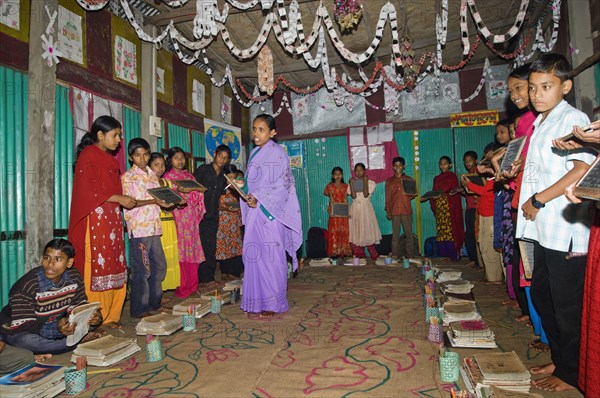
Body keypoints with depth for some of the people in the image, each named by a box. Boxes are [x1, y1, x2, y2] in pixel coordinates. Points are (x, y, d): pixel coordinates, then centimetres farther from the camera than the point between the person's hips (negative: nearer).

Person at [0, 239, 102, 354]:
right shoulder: (27, 285, -28)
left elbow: (78, 306, -3)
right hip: (16, 331, -4)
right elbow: (22, 326, -29)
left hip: (55, 324, 4)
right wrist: (55, 329, -46)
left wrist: (91, 315, -27)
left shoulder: (74, 277, -12)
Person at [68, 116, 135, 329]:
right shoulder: (88, 156, -5)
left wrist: (126, 200, 11)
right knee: (97, 268, -5)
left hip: (112, 217, 8)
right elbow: (87, 191, -14)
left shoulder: (108, 158, 21)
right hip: (95, 219, -8)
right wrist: (119, 198, -13)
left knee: (114, 268, 7)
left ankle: (110, 316, 15)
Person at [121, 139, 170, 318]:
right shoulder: (127, 177, -2)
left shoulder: (153, 175, 16)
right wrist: (153, 201, -23)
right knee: (141, 269, -4)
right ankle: (139, 309, 8)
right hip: (138, 228, -6)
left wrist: (168, 201, -1)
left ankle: (154, 303, 26)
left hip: (154, 227, 7)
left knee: (159, 266, 12)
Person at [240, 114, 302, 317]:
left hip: (270, 212, -7)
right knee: (254, 254, 7)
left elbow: (282, 184, -13)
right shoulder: (254, 153, 17)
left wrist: (259, 197, -19)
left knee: (270, 255, -3)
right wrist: (247, 195, 3)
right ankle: (257, 300, 17)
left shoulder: (277, 153, -5)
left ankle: (273, 303, 7)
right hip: (254, 211, 7)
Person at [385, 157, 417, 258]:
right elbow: (387, 197, 11)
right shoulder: (389, 181, 12)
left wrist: (408, 194, -11)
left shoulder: (409, 180, 9)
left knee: (409, 233, -1)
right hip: (394, 211, 1)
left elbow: (414, 193, 10)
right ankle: (395, 256, 6)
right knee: (395, 235, 1)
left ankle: (410, 256, 6)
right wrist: (387, 210, 4)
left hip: (406, 210, 0)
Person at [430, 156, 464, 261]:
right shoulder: (436, 178, 20)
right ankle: (443, 256, 5)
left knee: (451, 229, -11)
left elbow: (454, 191, -5)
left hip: (450, 207, -5)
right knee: (440, 231, 1)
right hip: (439, 207, 5)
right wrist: (432, 204, 0)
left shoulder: (452, 176, 5)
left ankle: (453, 256, -7)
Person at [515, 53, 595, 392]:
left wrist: (538, 200, -18)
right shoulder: (540, 123, 17)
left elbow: (583, 169, -22)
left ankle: (571, 374, 19)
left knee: (566, 304, 2)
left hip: (566, 228, -9)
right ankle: (559, 359, 34)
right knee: (542, 294, 17)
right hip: (543, 227, 9)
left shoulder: (572, 118, -10)